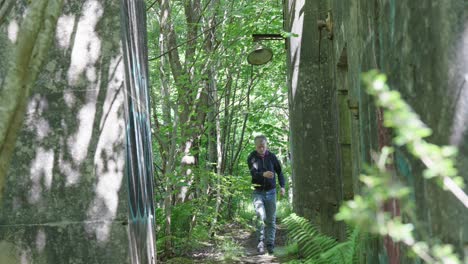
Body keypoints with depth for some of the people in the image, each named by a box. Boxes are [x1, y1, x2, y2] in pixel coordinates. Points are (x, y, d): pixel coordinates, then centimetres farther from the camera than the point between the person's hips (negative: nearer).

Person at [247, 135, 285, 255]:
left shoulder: (272, 157, 0)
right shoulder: (251, 158, -4)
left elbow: (279, 172, 7)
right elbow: (253, 173, -19)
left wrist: (282, 186, -8)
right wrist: (263, 174, -40)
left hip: (271, 192, 2)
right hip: (258, 192, -2)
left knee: (271, 220, 1)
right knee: (260, 216, -18)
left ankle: (270, 244, 6)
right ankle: (261, 241, -7)